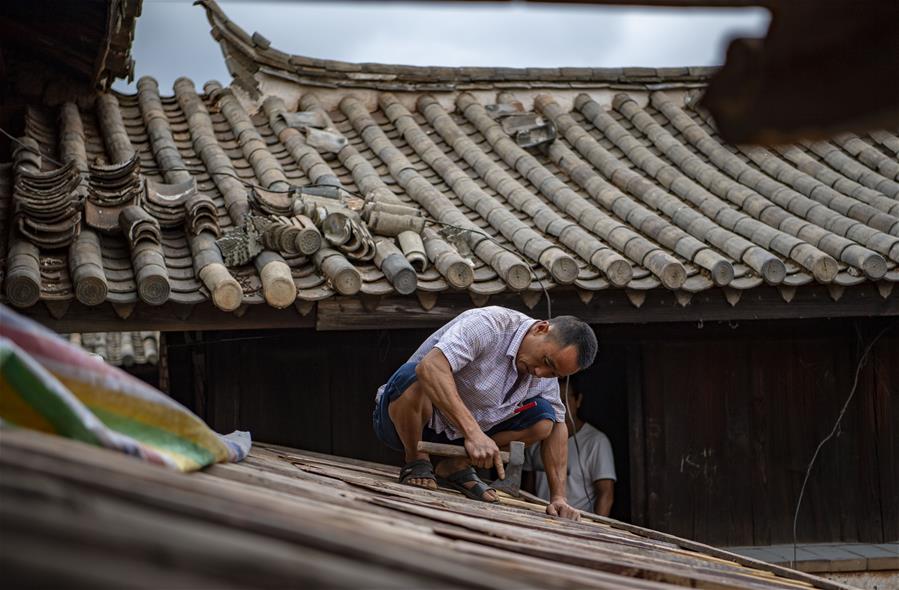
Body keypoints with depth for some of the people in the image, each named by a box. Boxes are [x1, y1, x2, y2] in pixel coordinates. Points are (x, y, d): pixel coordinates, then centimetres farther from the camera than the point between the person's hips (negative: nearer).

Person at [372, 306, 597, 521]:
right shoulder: (488, 326, -28)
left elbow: (557, 426, 4)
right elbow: (430, 367, -42)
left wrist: (558, 497, -6)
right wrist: (473, 433, -48)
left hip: (457, 435, 6)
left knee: (543, 418, -10)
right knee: (411, 376, -39)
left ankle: (456, 466, 0)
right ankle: (416, 461, -12)